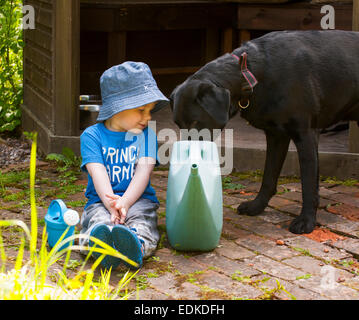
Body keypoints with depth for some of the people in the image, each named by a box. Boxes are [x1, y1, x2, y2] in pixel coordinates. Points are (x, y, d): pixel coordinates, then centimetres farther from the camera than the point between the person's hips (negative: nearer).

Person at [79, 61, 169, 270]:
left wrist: (124, 203, -25)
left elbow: (143, 174, -6)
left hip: (138, 199, 1)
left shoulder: (146, 135, 8)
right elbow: (98, 175, -10)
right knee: (100, 221, -34)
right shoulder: (92, 135, 3)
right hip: (101, 201, 0)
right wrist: (111, 204, -29)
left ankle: (137, 245, -65)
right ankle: (101, 244, -66)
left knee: (142, 220, -33)